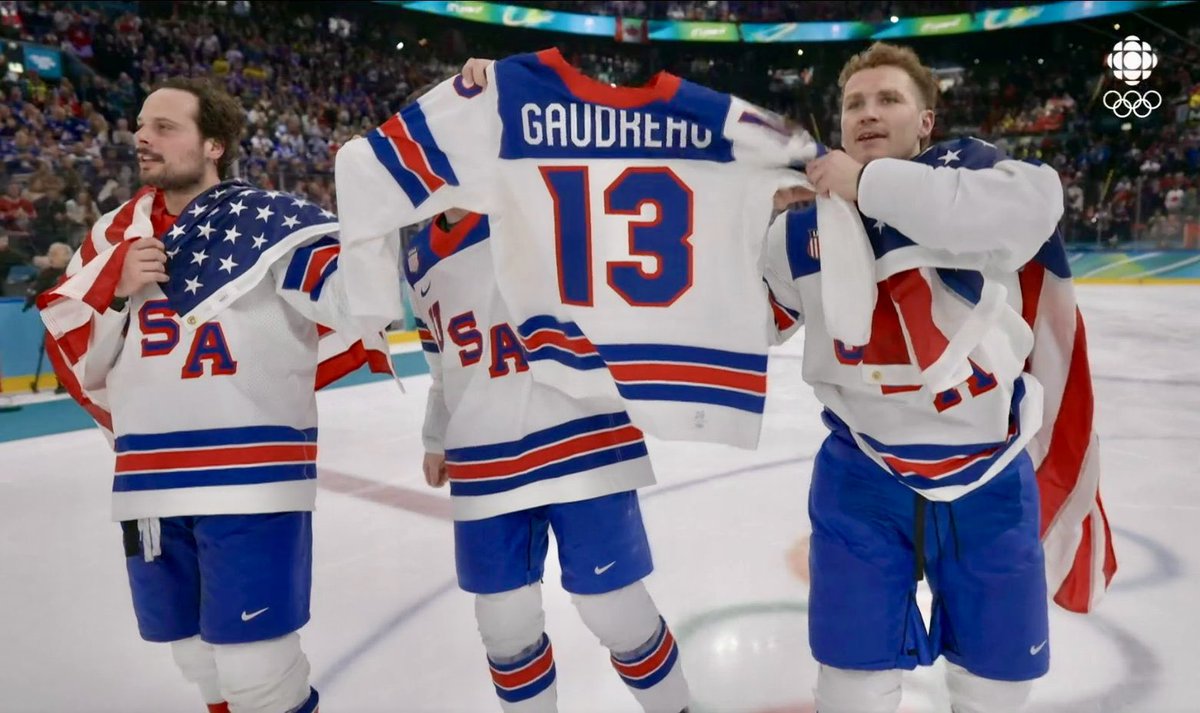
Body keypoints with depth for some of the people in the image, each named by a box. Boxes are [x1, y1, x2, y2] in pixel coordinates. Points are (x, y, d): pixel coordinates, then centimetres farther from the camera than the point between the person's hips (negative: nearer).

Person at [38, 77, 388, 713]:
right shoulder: (118, 234, 12)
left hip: (254, 479, -6)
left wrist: (274, 376, -8)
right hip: (150, 483, 6)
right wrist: (112, 288, -4)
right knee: (200, 660, 17)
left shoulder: (273, 222, -6)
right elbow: (76, 358, 10)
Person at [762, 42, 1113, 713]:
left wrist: (871, 183, -32)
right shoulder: (806, 224, -2)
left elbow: (1032, 204, -34)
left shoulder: (969, 168, -9)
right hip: (862, 476, 1)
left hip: (989, 478, 0)